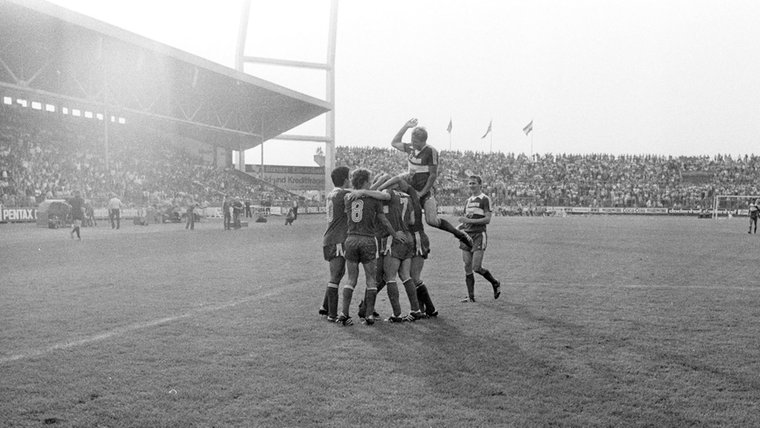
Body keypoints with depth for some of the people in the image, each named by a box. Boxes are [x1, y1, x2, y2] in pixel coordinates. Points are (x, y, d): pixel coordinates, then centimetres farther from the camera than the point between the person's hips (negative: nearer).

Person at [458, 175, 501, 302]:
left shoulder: (485, 199, -4)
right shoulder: (468, 201, 18)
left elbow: (487, 219, -13)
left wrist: (469, 220, -17)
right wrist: (458, 227, 6)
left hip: (479, 235, -7)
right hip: (467, 235, 7)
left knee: (476, 267, -11)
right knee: (467, 267, 1)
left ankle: (496, 284, 14)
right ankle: (471, 297, 7)